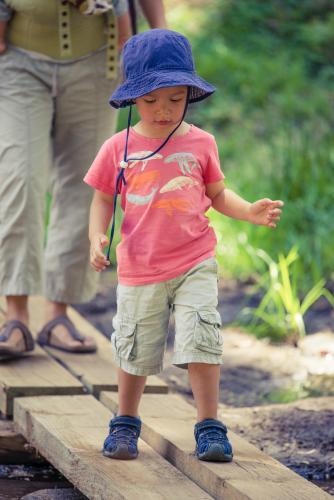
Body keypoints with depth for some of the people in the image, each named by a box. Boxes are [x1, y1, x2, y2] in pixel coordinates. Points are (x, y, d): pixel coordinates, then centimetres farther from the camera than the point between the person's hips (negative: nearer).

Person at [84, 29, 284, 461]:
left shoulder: (200, 143, 1)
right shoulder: (119, 148, -1)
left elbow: (217, 194, 12)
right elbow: (103, 199, 7)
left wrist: (251, 211, -5)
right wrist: (96, 236, -10)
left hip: (195, 265, 0)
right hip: (140, 270, 0)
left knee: (201, 343, -11)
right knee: (135, 349, 10)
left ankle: (209, 426, 1)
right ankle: (125, 423, 30)